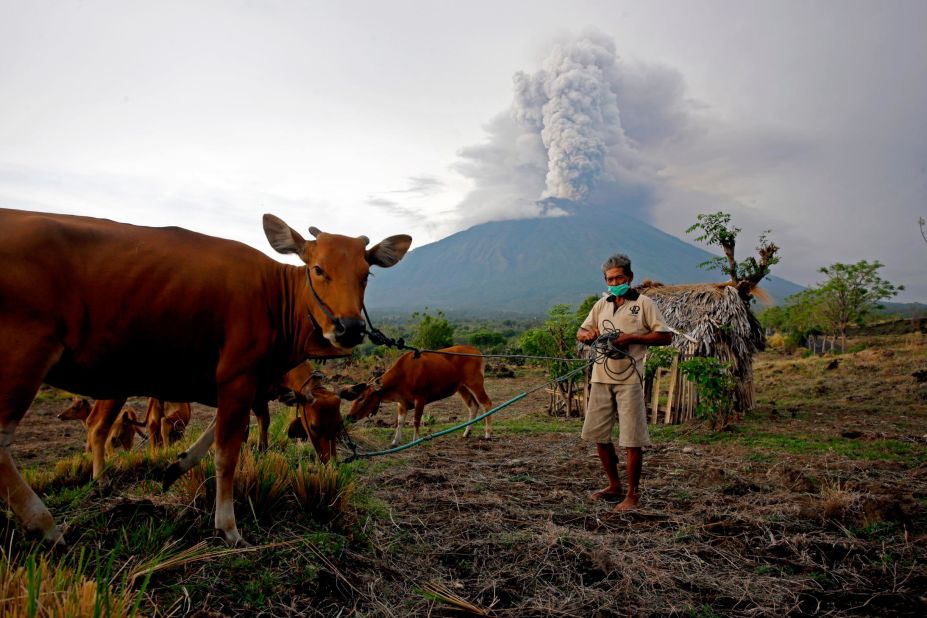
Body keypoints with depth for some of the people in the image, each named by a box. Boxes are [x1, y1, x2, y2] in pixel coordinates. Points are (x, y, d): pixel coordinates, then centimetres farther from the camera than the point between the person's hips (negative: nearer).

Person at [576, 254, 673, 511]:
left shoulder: (643, 303, 0)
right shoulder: (601, 304, 15)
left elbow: (665, 336, -5)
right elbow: (580, 332, 18)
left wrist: (632, 338, -16)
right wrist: (588, 334, -6)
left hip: (628, 379, -6)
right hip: (601, 378, 6)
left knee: (632, 439, -2)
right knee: (598, 434, 11)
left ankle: (633, 494, 11)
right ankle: (614, 485, 27)